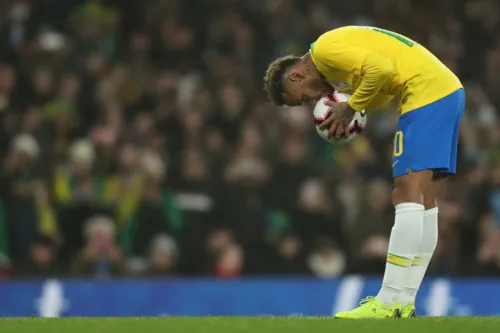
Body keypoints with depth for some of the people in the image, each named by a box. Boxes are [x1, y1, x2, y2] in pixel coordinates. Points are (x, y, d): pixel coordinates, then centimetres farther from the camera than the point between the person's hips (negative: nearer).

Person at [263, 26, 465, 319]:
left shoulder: (324, 50, -8)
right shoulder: (334, 61, 22)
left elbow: (380, 69, -21)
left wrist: (350, 108, -8)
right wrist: (350, 111, 4)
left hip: (427, 90, -10)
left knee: (408, 195, -12)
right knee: (424, 201, 8)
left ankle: (390, 302, -15)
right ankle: (404, 301, 10)